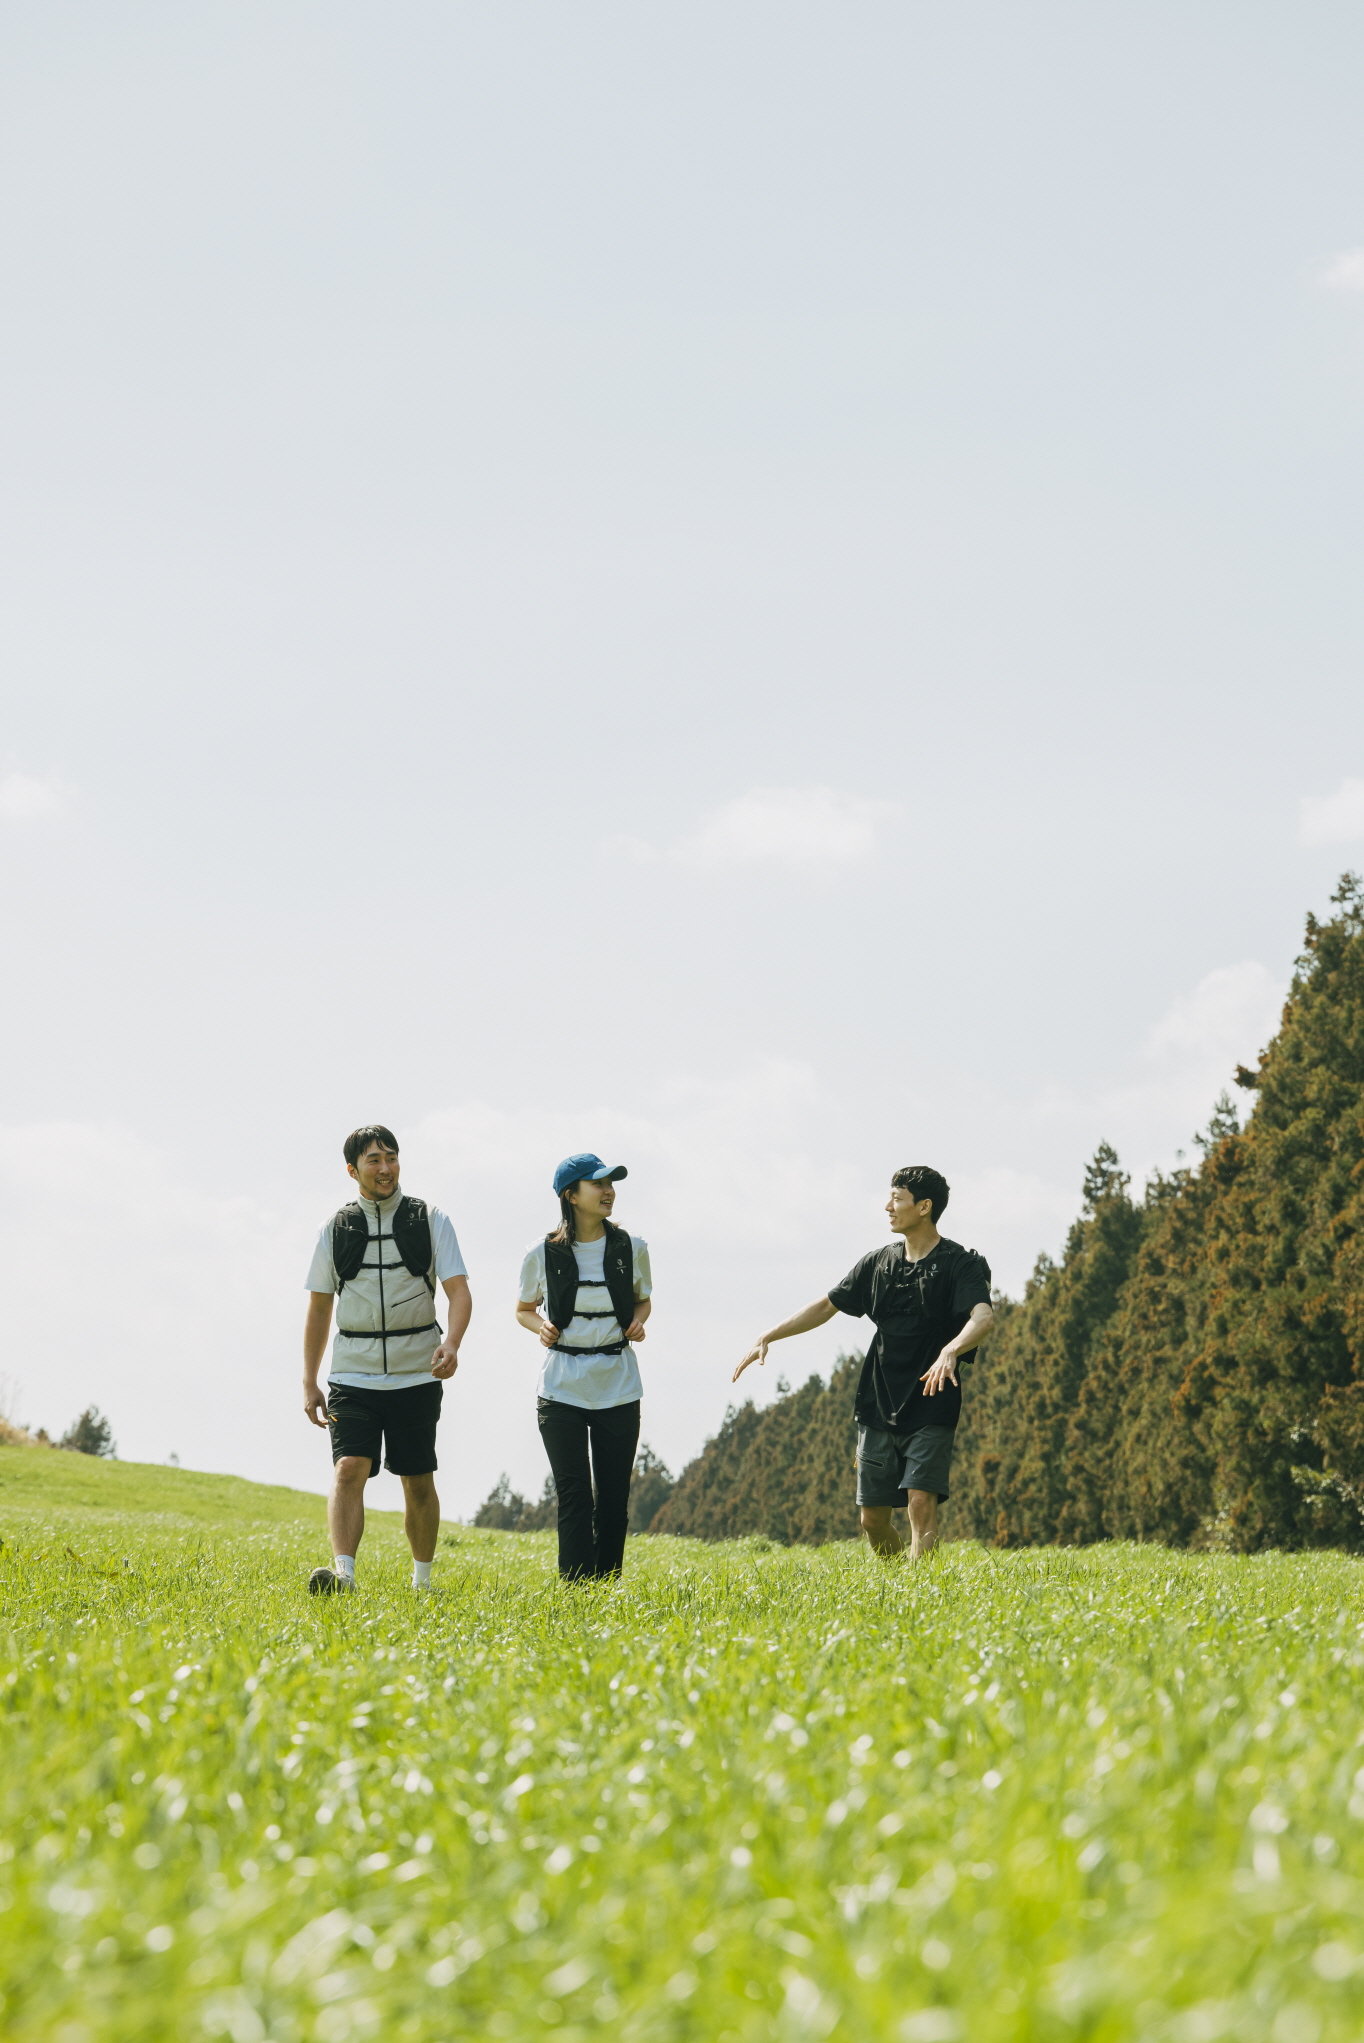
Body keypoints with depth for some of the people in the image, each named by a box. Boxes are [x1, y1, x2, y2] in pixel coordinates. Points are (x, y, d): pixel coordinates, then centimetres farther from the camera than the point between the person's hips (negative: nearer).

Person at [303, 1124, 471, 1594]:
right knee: (349, 1468, -17)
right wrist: (309, 1383, 8)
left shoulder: (429, 1220, 2)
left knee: (418, 1481, 7)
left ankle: (422, 1581, 21)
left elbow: (459, 1291, -6)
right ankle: (343, 1573, -26)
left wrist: (451, 1343, -26)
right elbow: (319, 1308, 12)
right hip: (353, 1375, 0)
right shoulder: (337, 1228, 6)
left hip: (416, 1374, 0)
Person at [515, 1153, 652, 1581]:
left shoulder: (631, 1248, 1)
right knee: (574, 1497, -6)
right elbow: (524, 1309, 12)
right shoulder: (543, 1254, -3)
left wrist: (638, 1321, -4)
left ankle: (608, 1586, 13)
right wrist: (541, 1327, -10)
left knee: (614, 1497, 4)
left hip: (618, 1389, 2)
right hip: (562, 1391, -2)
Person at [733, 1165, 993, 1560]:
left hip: (932, 1410, -5)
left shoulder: (961, 1264, -7)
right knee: (872, 1517, 5)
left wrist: (949, 1352, -44)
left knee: (921, 1502, -19)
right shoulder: (879, 1263, 11)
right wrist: (767, 1338, 12)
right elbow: (827, 1306, 19)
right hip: (879, 1408, 6)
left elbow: (982, 1318, -24)